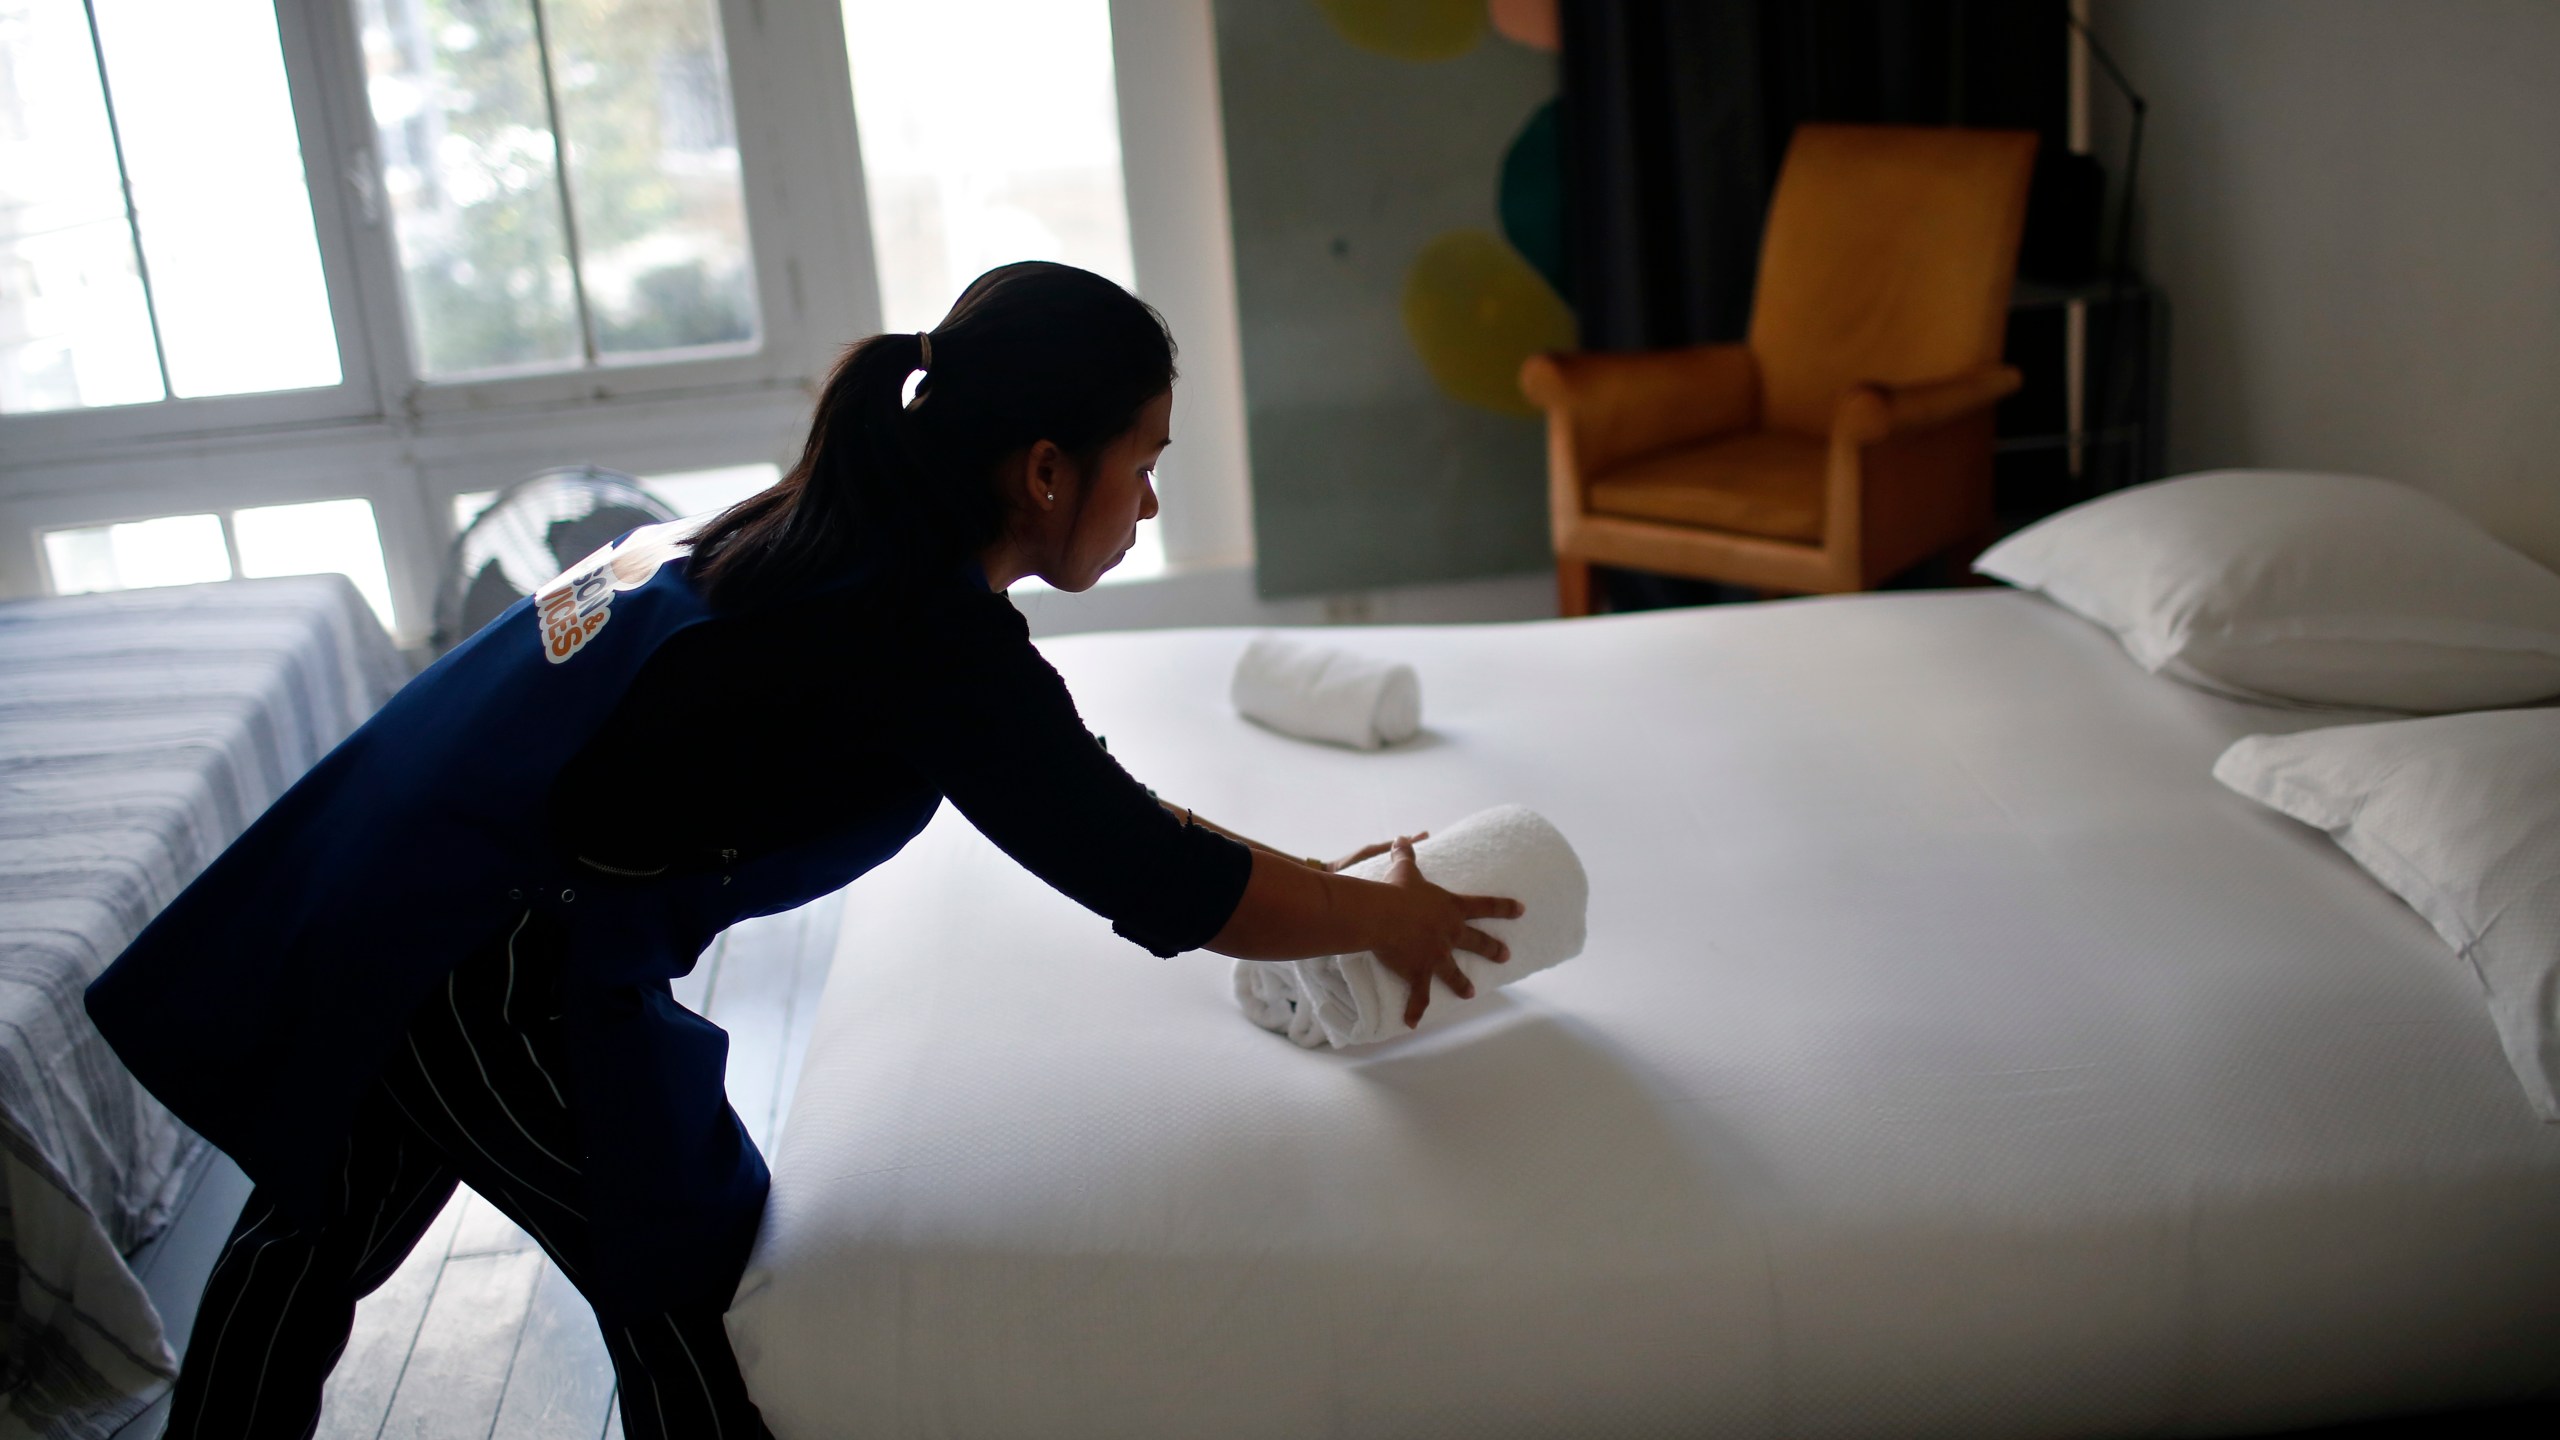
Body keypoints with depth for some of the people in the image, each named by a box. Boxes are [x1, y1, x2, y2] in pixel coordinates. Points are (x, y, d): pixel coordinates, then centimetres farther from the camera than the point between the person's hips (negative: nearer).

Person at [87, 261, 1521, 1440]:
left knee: (319, 1230, 27)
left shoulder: (845, 538, 5)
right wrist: (1386, 919, 1)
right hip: (499, 979, -9)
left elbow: (1092, 800, 13)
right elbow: (1160, 886, -15)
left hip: (380, 886, 9)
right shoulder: (937, 647, -23)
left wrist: (1315, 882, 15)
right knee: (690, 1295, 9)